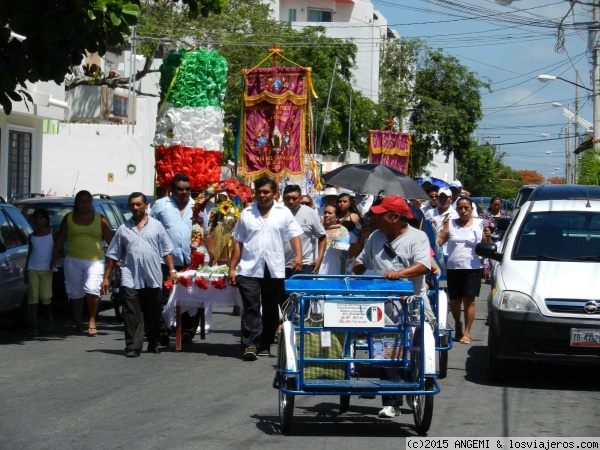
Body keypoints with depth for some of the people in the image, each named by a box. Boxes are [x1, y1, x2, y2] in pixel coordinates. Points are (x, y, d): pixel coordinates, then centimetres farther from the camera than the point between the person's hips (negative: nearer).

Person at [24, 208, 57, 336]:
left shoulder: (53, 234, 4)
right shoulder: (32, 236, 12)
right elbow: (29, 254, 15)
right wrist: (26, 272, 12)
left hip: (46, 269, -2)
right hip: (32, 269, 2)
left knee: (45, 296, -8)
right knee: (33, 297, -5)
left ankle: (49, 319, 19)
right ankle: (34, 326, -5)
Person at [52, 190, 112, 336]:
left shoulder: (99, 219, 5)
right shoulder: (69, 218, 9)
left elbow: (109, 240, 4)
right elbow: (60, 239, 10)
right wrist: (55, 256, 3)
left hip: (95, 261, -2)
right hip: (73, 260, 2)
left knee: (92, 289, -19)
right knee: (76, 293, 5)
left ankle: (92, 321, -7)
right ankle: (78, 323, 18)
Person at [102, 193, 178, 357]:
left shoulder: (156, 226, 9)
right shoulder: (123, 229, 10)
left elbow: (166, 251, 9)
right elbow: (113, 255, 11)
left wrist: (172, 271, 0)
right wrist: (106, 277, 7)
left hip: (153, 278, 0)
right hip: (130, 279, 0)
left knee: (153, 314, 9)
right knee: (132, 315, -7)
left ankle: (153, 345, 22)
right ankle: (132, 347, -7)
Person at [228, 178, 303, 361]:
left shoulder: (284, 213, 6)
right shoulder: (246, 213, 9)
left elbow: (294, 236, 2)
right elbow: (238, 242, 10)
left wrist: (298, 256, -17)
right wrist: (231, 268, 4)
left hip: (275, 270, 0)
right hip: (249, 269, 0)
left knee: (271, 309, 9)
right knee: (251, 308, -10)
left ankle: (265, 345, 20)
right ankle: (250, 345, -14)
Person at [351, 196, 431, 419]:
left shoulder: (417, 238, -5)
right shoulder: (375, 237, 13)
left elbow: (423, 266, -19)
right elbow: (362, 261, 24)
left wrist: (399, 273, -33)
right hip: (384, 310, 4)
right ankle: (391, 403, 5)